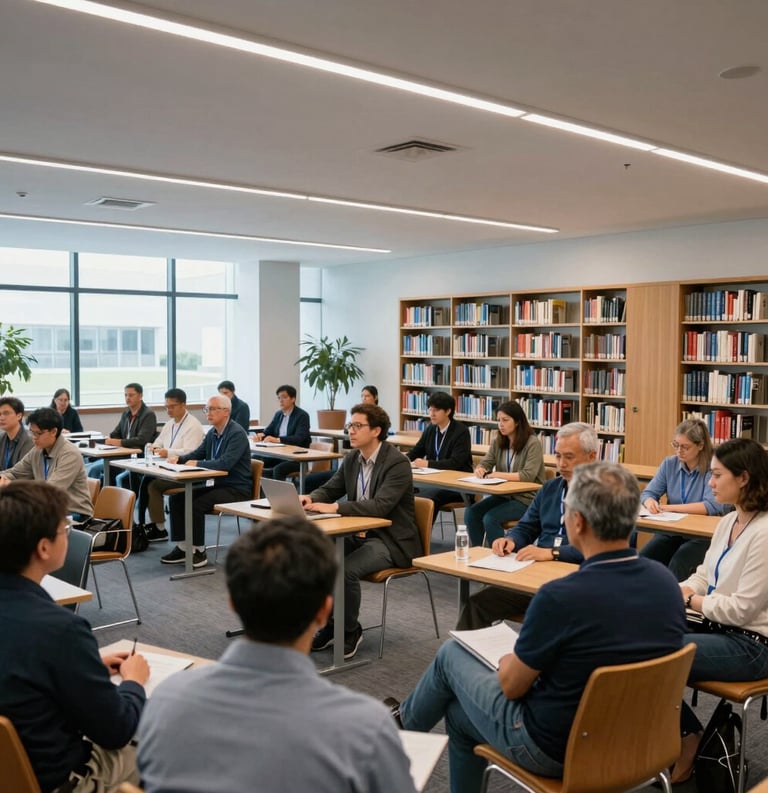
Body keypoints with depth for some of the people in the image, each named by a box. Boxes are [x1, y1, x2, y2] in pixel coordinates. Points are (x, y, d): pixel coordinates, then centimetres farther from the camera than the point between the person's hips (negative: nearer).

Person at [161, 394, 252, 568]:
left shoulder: (237, 433, -17)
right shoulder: (212, 432, 9)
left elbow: (225, 463, -28)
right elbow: (198, 453, 21)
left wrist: (197, 464, -18)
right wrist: (179, 458, 1)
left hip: (237, 489, -9)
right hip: (218, 484, 9)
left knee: (196, 505, -25)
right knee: (176, 499, -1)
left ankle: (199, 552, -9)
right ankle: (182, 547, 5)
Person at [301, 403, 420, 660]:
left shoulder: (398, 463, -18)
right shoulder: (352, 458, 7)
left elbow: (380, 506, -29)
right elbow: (330, 489, 12)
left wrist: (334, 507, -35)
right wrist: (311, 498, -12)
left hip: (391, 541, -8)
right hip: (360, 534, 8)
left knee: (346, 569, -29)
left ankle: (350, 631, -4)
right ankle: (331, 625, 6)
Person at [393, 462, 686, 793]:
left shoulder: (560, 597, -31)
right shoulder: (667, 582, -10)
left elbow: (511, 686, -16)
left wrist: (510, 660, 8)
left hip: (556, 750, -6)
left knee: (451, 653, 19)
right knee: (460, 713, 26)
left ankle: (403, 724, 48)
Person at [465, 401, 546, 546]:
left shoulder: (532, 443, -14)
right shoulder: (498, 442, 8)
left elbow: (528, 475, -22)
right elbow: (485, 463, 8)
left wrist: (496, 475, -24)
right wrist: (480, 469, -18)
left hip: (526, 498, -7)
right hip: (504, 494, 7)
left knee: (490, 518, -26)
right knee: (471, 512, -14)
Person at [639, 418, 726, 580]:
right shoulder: (669, 463, 5)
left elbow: (713, 506, -20)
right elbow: (648, 493, 6)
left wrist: (671, 508, -21)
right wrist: (650, 502, -19)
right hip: (670, 530, 4)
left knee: (677, 565, -32)